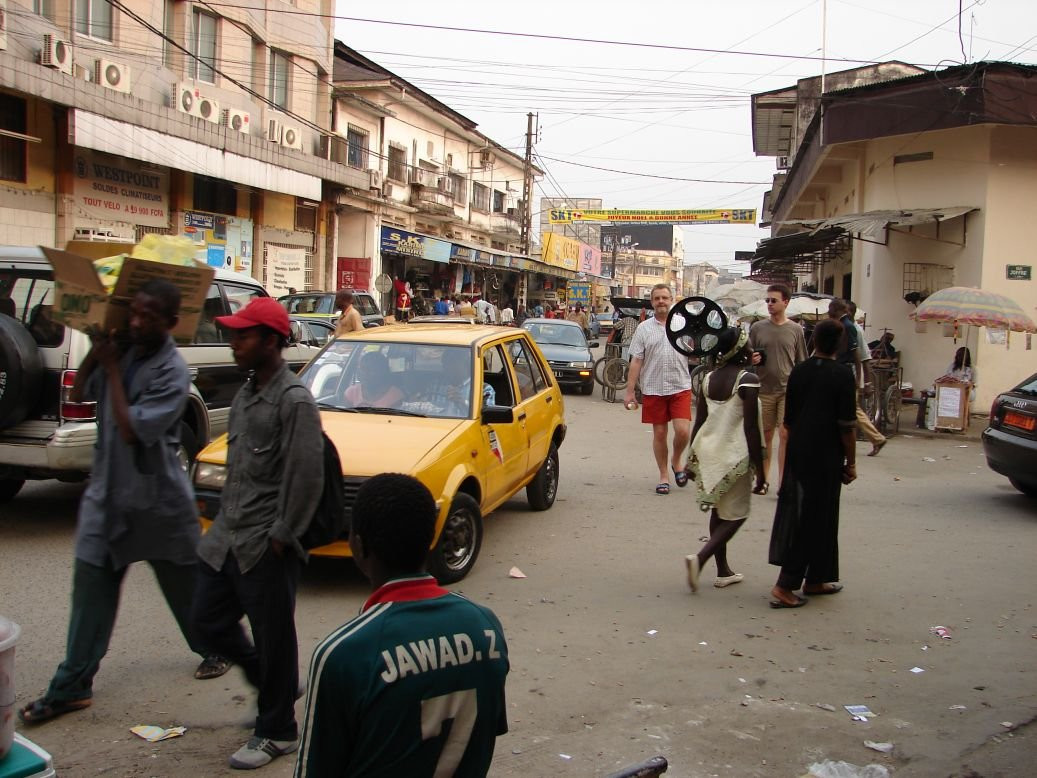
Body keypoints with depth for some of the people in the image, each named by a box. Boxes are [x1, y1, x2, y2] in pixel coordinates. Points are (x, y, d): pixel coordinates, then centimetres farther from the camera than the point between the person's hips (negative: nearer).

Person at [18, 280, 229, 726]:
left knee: (185, 585, 12)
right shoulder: (122, 351, 0)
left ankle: (214, 649, 35)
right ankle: (72, 686, 11)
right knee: (90, 588, 4)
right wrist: (96, 354, -8)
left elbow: (133, 430, -24)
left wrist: (112, 369, -20)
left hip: (158, 498, -5)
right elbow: (79, 395, 9)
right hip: (107, 492, 5)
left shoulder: (172, 372, -19)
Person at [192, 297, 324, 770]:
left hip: (264, 544, -9)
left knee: (272, 637, 3)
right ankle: (276, 684, 35)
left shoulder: (294, 401, -16)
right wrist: (225, 516, 17)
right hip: (227, 535, 9)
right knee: (211, 622, 15)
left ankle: (276, 732, 19)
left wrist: (282, 536, -16)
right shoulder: (247, 393, 12)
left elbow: (306, 477, -19)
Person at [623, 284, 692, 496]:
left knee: (682, 430, -10)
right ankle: (664, 476, 19)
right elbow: (636, 361, 3)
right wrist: (630, 392, -1)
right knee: (659, 433, 6)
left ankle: (677, 460, 20)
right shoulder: (644, 328, 5)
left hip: (680, 387, -1)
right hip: (653, 389, 1)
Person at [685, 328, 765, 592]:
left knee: (718, 511, 18)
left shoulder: (709, 378, 6)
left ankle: (723, 571, 25)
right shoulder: (748, 380, -13)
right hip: (734, 455, -7)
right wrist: (759, 468, -9)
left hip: (707, 451, 7)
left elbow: (699, 422, 9)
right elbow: (751, 428, -15)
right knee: (735, 515, 4)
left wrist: (693, 457, 19)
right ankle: (700, 558, -14)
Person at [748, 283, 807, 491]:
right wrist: (752, 360, -11)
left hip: (789, 389, -1)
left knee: (785, 434, -7)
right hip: (764, 389, 1)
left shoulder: (795, 330, 3)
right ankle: (763, 479, 18)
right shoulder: (757, 328, 5)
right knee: (765, 435, 8)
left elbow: (801, 363, 9)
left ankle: (783, 482, -2)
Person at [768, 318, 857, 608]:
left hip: (797, 454, 6)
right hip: (825, 458, -6)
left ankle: (815, 580, 25)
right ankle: (784, 586, -3)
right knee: (815, 519, 0)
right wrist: (851, 463, -3)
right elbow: (847, 425, -12)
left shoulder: (798, 371, 4)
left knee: (796, 514, 14)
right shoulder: (842, 375, -12)